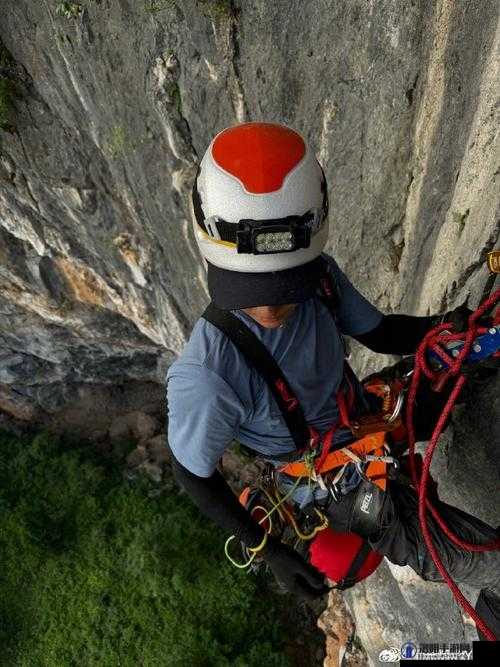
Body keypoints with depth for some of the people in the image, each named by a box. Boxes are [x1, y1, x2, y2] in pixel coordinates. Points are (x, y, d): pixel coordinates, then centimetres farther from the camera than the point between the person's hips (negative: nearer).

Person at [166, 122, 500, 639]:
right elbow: (191, 474, -20)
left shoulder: (321, 277, -22)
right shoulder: (205, 376, -38)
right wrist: (269, 551, -17)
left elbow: (380, 334, -6)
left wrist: (442, 327, -24)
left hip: (368, 426, 6)